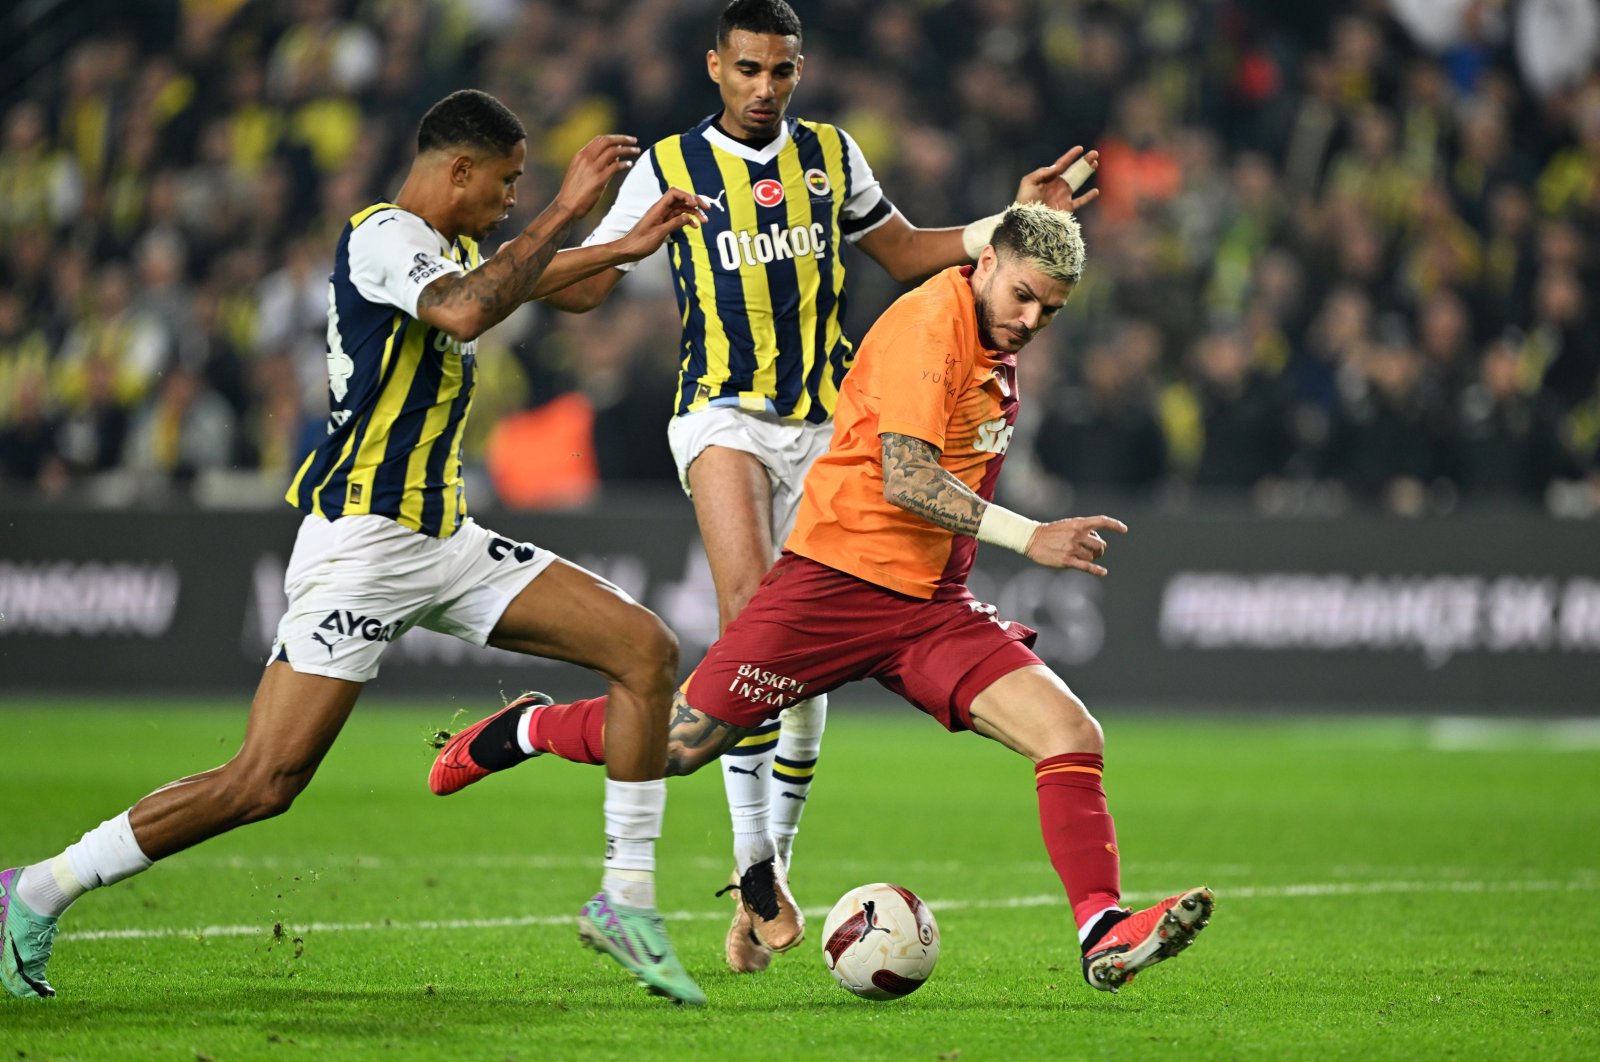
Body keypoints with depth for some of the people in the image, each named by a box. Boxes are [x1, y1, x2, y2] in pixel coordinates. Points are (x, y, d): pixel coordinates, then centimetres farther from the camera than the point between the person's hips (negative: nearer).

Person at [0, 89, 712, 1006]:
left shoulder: (448, 249, 15)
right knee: (263, 784, -15)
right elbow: (465, 311, -35)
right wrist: (564, 210, -30)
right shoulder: (383, 237, -13)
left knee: (648, 650, -1)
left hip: (446, 540, 10)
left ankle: (627, 900, 4)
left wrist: (626, 248, 42)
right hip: (361, 543, -10)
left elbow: (504, 282, 41)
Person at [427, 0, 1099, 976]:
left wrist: (1008, 223, 7)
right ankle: (753, 861, -23)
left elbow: (907, 253, 21)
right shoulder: (669, 167, 2)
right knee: (751, 609, -26)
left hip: (824, 425, 3)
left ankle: (768, 875, 18)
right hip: (722, 412, -3)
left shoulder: (831, 156, 10)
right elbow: (586, 284, 5)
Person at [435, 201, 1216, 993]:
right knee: (680, 743, -1)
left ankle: (1103, 934, -20)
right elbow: (902, 477, -26)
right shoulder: (931, 323, -15)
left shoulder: (996, 345, 13)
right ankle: (528, 731, 26)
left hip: (932, 609, 7)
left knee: (1071, 735, -13)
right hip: (837, 583, -7)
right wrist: (1028, 537, -29)